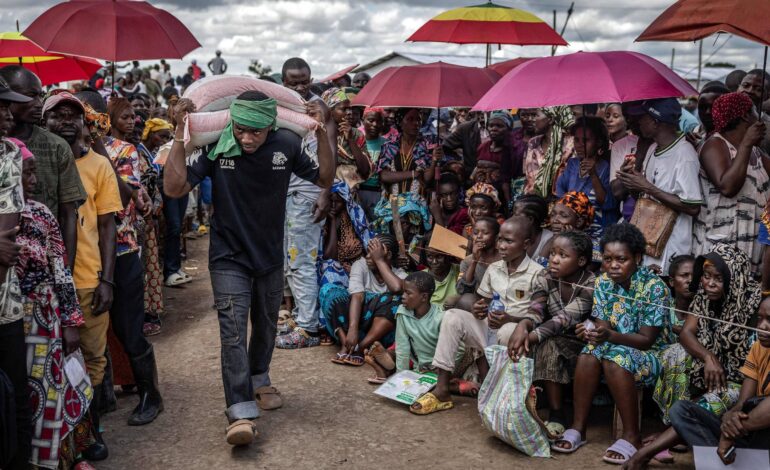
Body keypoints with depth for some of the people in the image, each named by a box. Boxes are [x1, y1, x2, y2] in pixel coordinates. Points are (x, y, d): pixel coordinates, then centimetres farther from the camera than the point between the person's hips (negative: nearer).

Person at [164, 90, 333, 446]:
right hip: (229, 257, -3)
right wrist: (180, 132, -26)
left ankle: (259, 379, 46)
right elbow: (175, 187, -21)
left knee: (265, 325, 21)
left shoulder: (287, 145, -11)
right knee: (233, 332, -14)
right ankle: (241, 413, -10)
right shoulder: (215, 147, -17)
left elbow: (325, 179, -2)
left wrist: (321, 133, -14)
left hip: (270, 257, 3)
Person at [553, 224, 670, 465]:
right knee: (588, 355, -27)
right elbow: (603, 325, -4)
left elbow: (647, 339, -19)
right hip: (614, 346, 5)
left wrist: (610, 335, -35)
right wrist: (592, 331, -29)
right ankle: (578, 427, -17)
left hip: (649, 354, -4)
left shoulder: (654, 287, -18)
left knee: (616, 360, -34)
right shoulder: (603, 283, -3)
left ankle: (631, 436, -22)